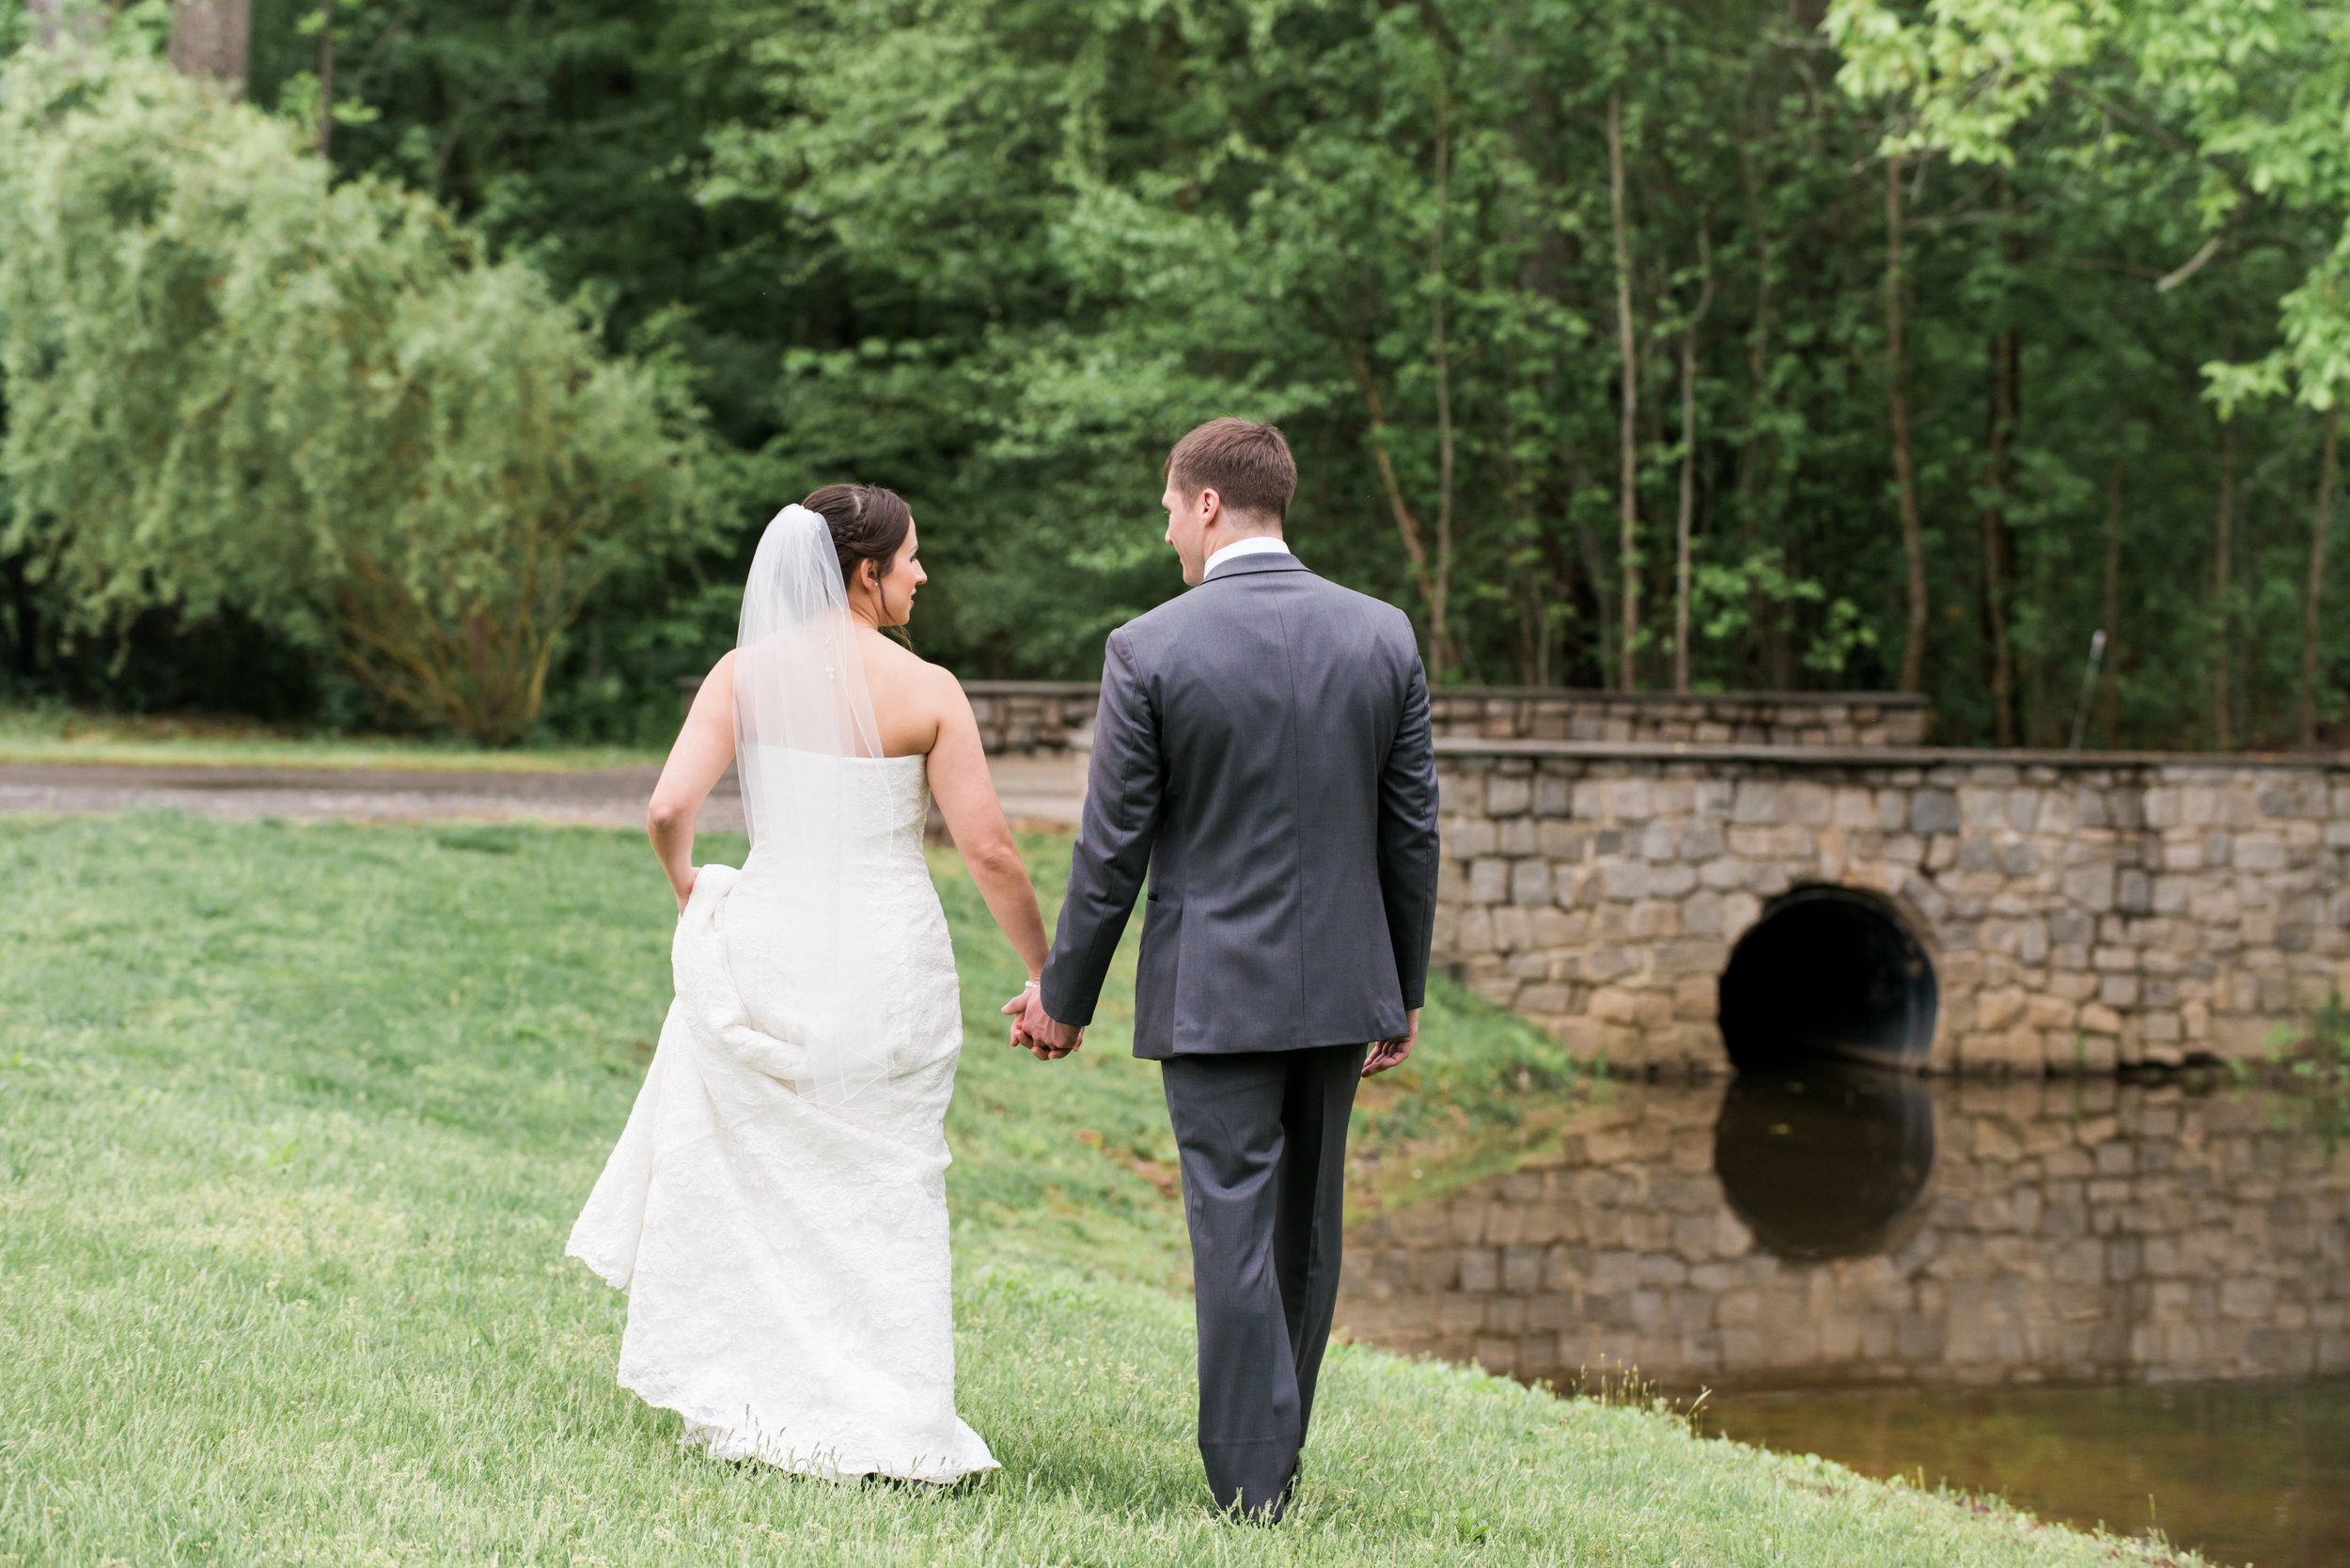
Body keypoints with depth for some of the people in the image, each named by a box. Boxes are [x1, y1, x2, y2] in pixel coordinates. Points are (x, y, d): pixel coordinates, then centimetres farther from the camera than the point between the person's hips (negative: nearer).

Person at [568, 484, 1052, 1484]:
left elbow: (670, 809, -10)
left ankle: (743, 1401, 23)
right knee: (879, 1194, 8)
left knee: (748, 1182, 16)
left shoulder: (744, 674, -2)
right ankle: (884, 1425, 11)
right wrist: (1048, 978, 1)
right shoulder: (926, 692, -9)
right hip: (884, 962, -2)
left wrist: (690, 892, 11)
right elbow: (989, 852, -9)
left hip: (763, 945, 2)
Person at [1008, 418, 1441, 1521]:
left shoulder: (1149, 651, -11)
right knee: (1309, 1230, 17)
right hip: (1338, 982, 4)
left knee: (1234, 1236, 0)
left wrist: (1065, 998, 4)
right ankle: (1275, 1456, 28)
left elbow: (1114, 850, -8)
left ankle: (1253, 1489, 2)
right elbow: (1412, 830, 4)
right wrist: (1404, 992, 14)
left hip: (1211, 993, -4)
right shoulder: (1383, 636, 0)